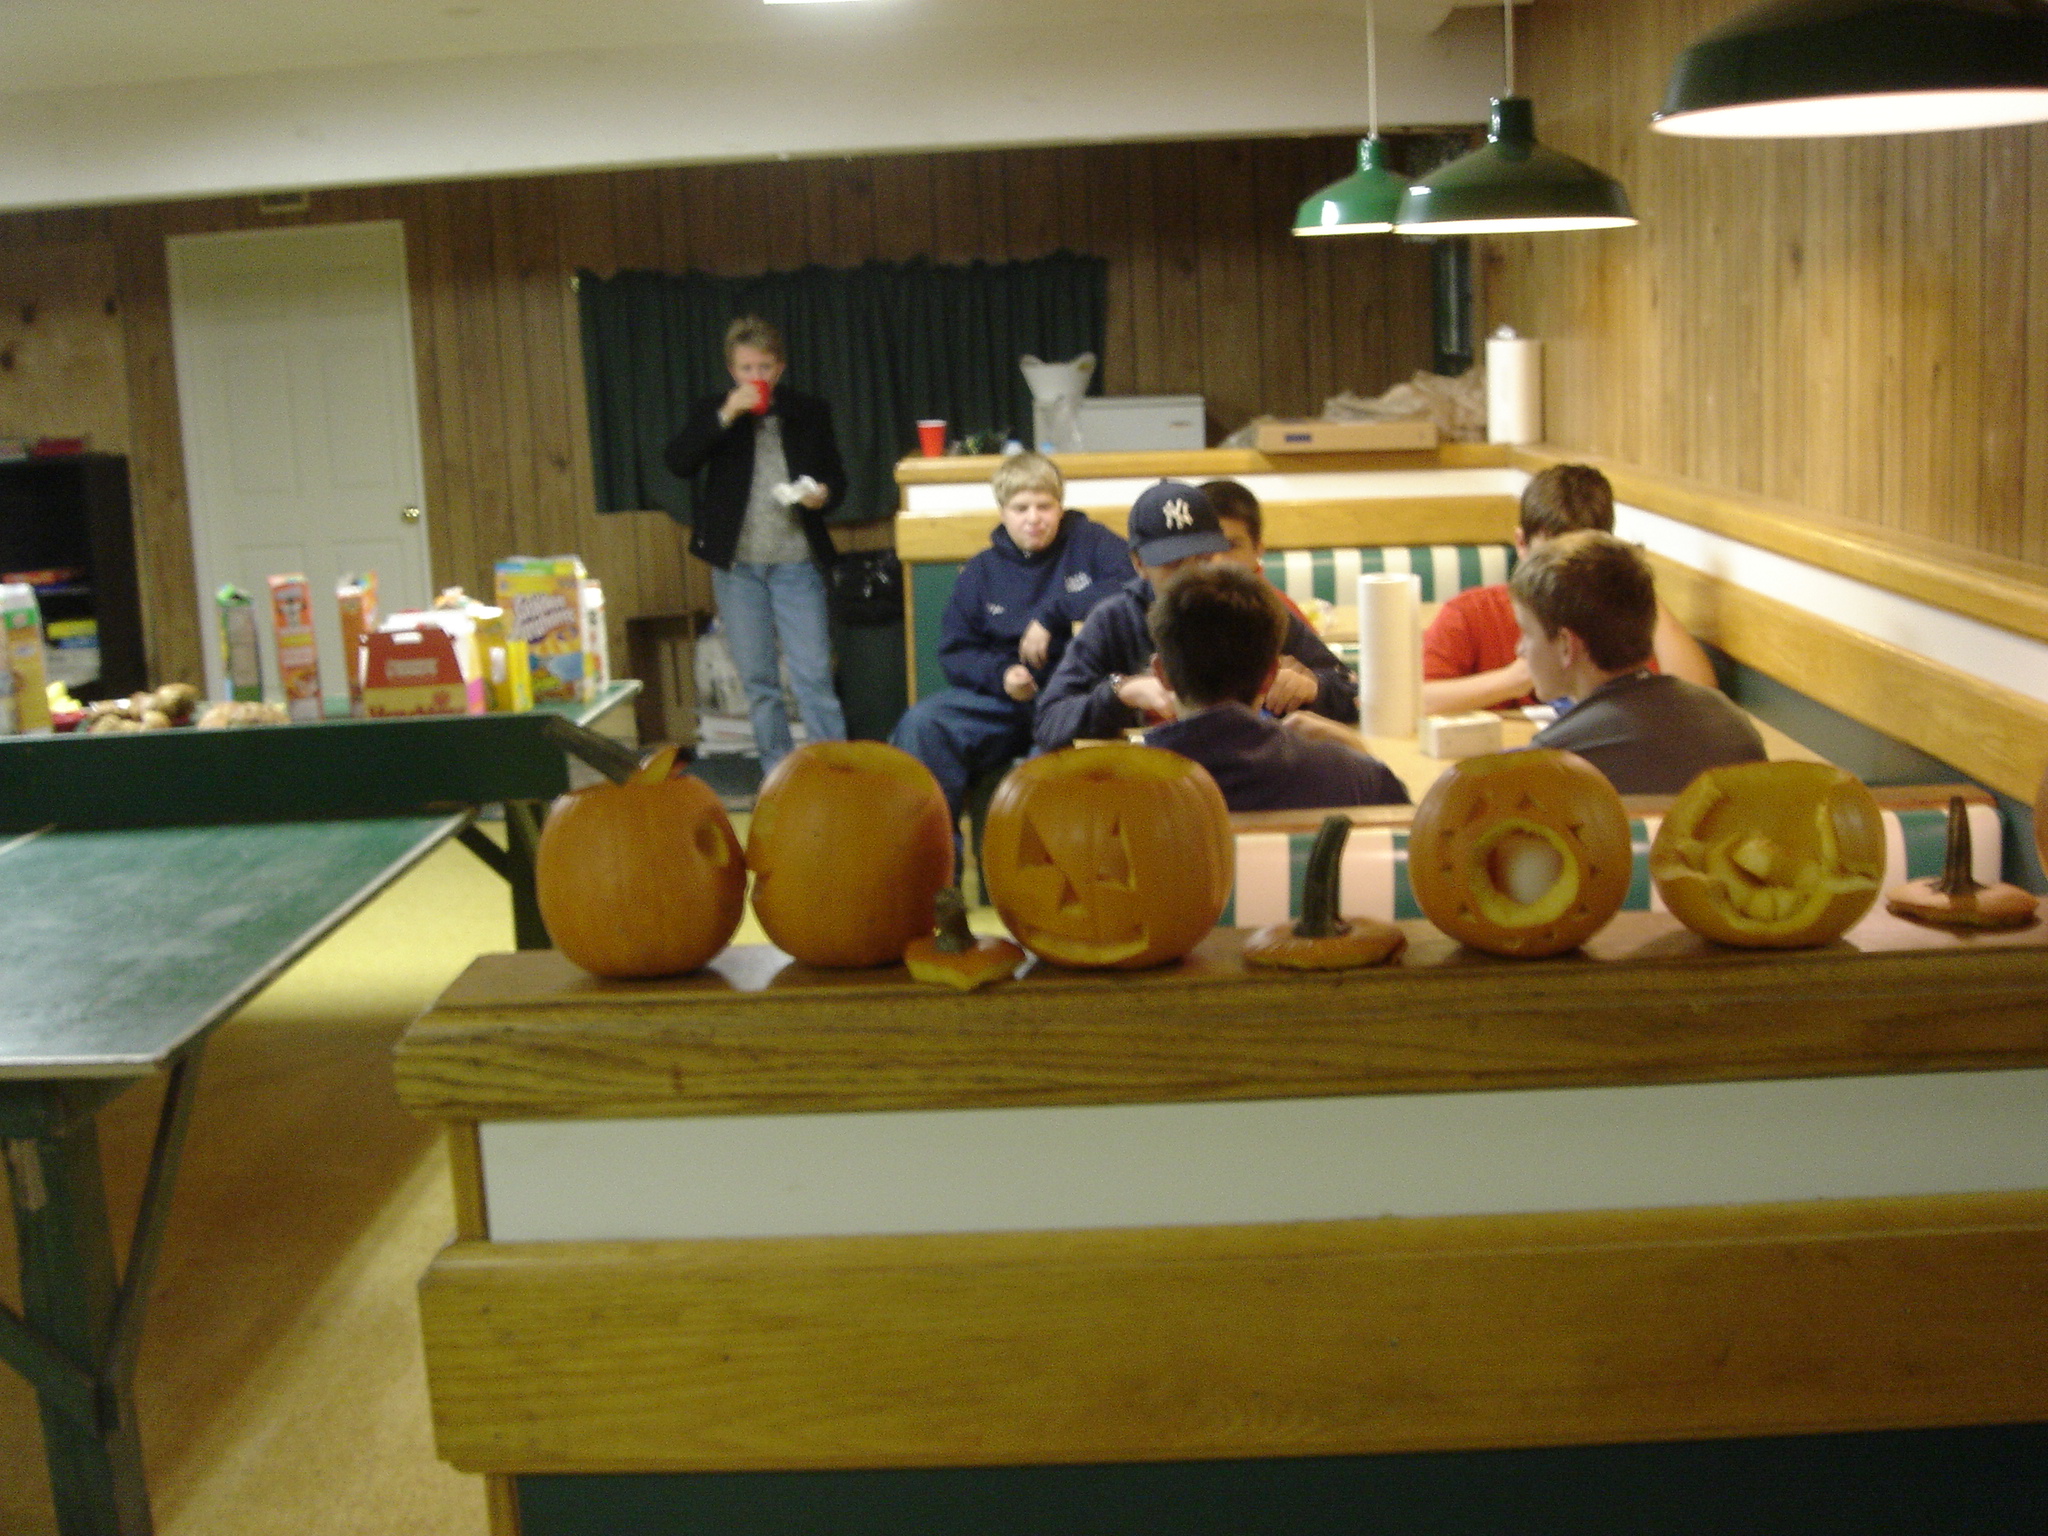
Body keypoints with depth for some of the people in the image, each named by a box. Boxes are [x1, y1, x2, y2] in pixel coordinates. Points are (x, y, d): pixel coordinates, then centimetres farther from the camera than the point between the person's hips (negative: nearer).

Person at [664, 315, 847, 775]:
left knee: (814, 676, -6)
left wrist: (823, 494, -11)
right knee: (758, 681, 7)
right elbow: (678, 462, -9)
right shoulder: (712, 412, 6)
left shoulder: (810, 412, 7)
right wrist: (724, 416, -18)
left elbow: (836, 478, 12)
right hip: (736, 564, 1)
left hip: (797, 561, -1)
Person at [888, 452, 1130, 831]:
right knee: (922, 724, -23)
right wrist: (1000, 675, -10)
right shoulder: (981, 571, 17)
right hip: (1003, 697, 4)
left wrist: (1052, 614, -14)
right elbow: (955, 652, 12)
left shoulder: (1091, 543, 8)